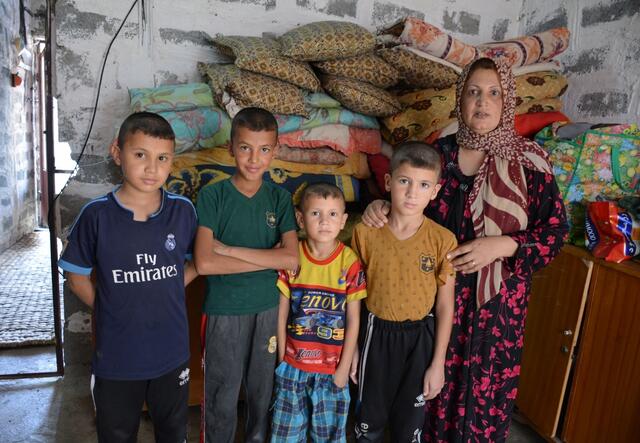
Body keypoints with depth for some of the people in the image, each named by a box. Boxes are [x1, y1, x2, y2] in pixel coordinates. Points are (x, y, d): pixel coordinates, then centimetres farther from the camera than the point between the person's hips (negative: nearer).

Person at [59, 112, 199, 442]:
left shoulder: (183, 211, -10)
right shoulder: (96, 215, -15)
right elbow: (77, 277, -2)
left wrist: (165, 293, -4)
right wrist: (110, 309, -7)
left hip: (172, 350, 2)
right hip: (116, 354, -1)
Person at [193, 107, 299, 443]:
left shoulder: (280, 198, -2)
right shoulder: (212, 196, -10)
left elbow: (291, 259, -14)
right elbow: (204, 263, -20)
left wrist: (229, 249, -17)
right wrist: (268, 258, -16)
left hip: (267, 308, 3)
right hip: (223, 311, -2)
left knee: (262, 391, 19)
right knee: (221, 397, 13)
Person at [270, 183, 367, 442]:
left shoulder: (350, 262, -11)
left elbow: (353, 320, -6)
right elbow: (282, 313, -2)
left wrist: (344, 368, -5)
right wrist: (282, 358, -1)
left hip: (333, 368, -1)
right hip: (293, 365, 1)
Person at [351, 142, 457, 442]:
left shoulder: (443, 240, -13)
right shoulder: (365, 231, -12)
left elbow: (445, 305, -6)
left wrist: (438, 363, -3)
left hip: (418, 336, 0)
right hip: (376, 332, 1)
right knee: (369, 416, 19)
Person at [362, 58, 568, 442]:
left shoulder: (530, 160, -6)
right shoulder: (442, 151, 0)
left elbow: (555, 230, -5)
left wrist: (501, 245, -19)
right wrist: (382, 207, -11)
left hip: (497, 295, -1)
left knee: (486, 385, 11)